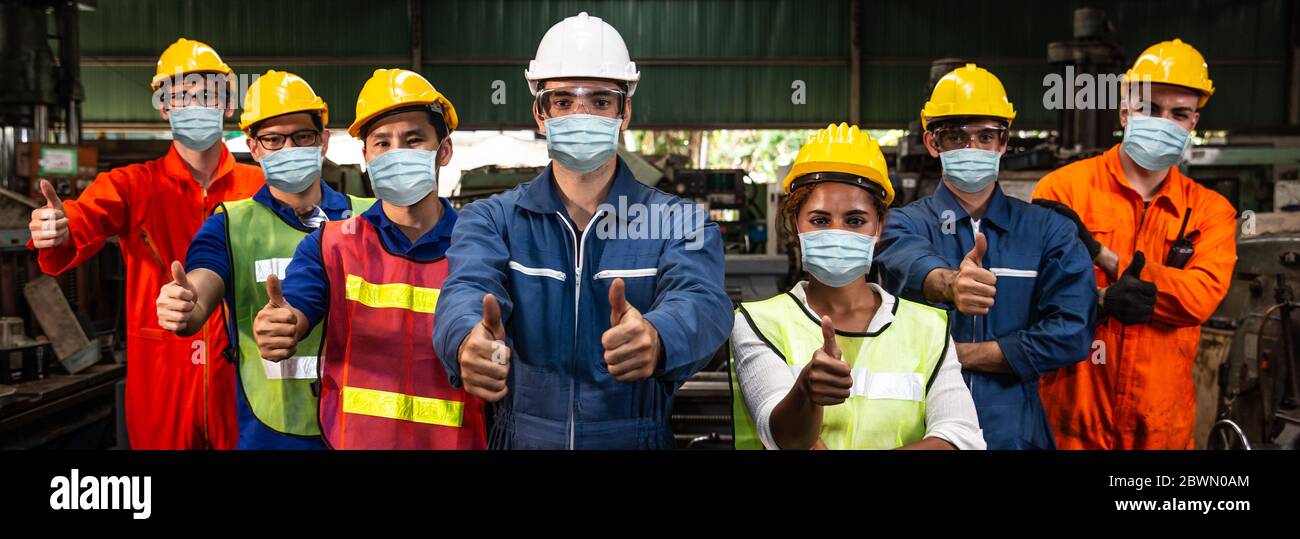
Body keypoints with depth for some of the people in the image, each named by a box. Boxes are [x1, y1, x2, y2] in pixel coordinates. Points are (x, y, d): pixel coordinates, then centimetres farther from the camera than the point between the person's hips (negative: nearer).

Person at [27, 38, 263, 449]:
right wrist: (56, 236, -40)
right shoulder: (132, 184, -2)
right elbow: (81, 225, -19)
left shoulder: (258, 186, -1)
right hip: (160, 372, 0)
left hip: (239, 369, 0)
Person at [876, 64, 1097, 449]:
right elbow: (909, 264, -27)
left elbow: (1071, 332, -11)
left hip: (1015, 430, 1)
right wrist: (948, 284, -49)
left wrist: (959, 353, -14)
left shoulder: (1048, 230, 1)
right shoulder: (906, 224, -3)